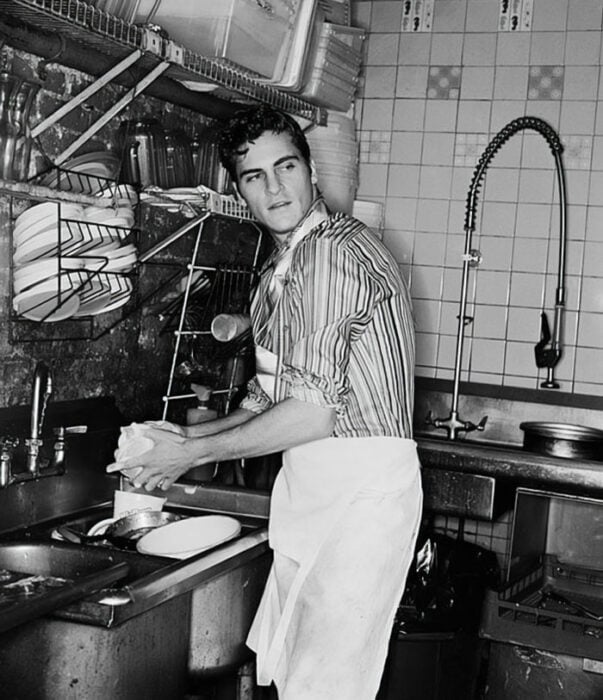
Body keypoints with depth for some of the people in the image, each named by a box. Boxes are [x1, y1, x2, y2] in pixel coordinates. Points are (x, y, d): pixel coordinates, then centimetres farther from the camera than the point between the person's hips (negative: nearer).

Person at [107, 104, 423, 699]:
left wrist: (197, 451, -11)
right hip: (313, 488, 10)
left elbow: (314, 410, -21)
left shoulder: (332, 251, -16)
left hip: (362, 487, -10)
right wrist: (188, 436, 8)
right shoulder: (281, 267, 17)